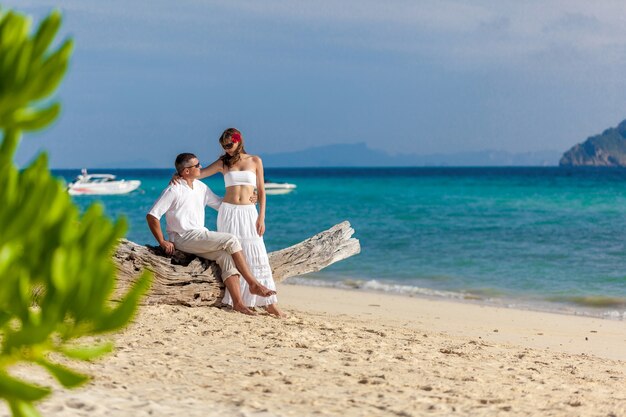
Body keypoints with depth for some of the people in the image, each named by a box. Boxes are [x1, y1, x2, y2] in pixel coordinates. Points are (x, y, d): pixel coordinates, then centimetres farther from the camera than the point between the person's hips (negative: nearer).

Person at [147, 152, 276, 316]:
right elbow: (151, 216, -11)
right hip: (183, 238, -7)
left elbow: (220, 204, 25)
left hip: (201, 236, 7)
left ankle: (238, 302, -25)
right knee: (231, 241, -19)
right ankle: (253, 284, -12)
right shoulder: (174, 190, -9)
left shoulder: (200, 187, 14)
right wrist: (162, 242, -13)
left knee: (226, 255, -19)